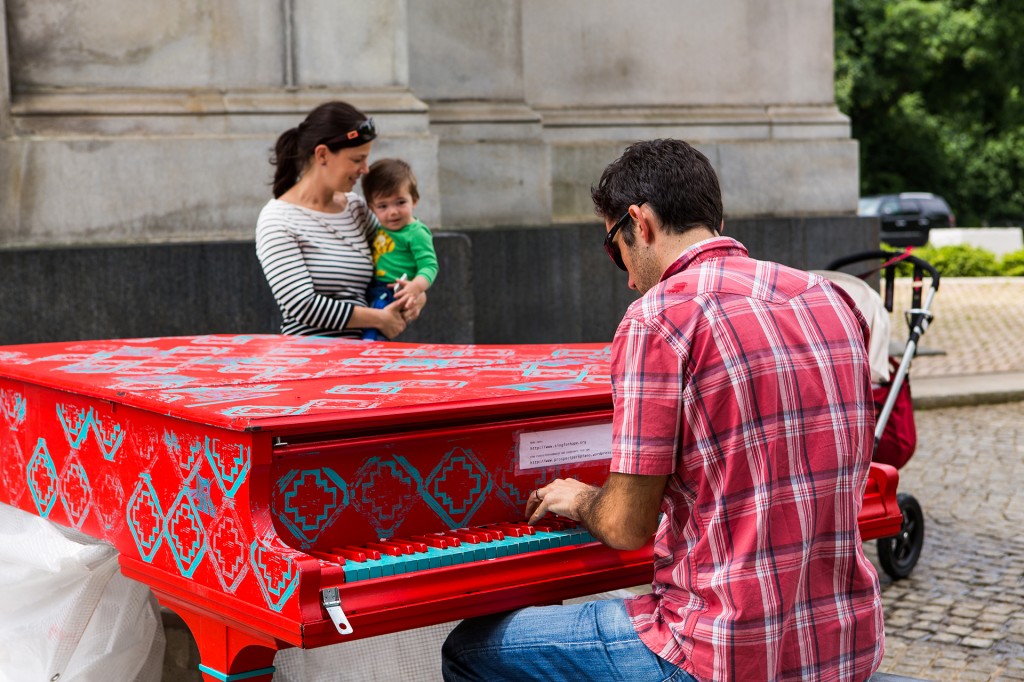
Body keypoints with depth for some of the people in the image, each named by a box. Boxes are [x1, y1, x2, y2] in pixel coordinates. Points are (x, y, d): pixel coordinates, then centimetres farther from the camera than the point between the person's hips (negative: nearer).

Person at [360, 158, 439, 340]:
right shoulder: (382, 230, 14)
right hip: (373, 289, 9)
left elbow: (429, 265, -18)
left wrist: (416, 286, -34)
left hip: (393, 292, -9)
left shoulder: (416, 234, -10)